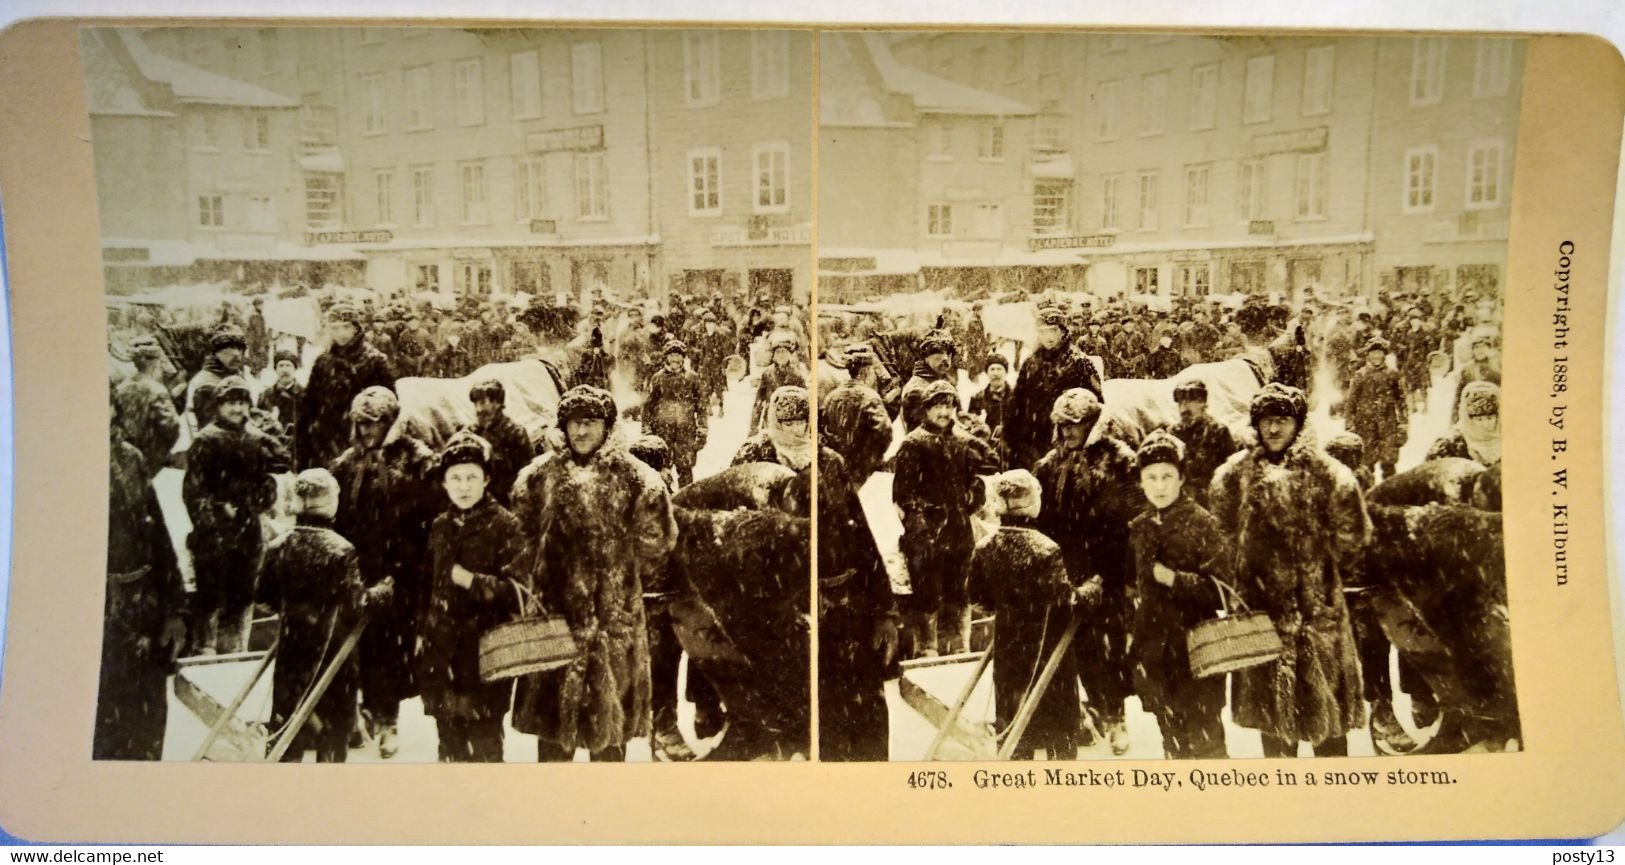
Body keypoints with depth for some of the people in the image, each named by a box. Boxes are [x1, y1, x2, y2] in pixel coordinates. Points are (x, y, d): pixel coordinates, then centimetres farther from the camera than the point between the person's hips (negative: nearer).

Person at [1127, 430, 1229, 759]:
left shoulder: (1202, 523, -10)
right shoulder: (1138, 527, 7)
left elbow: (1218, 591, -13)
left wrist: (1173, 579, -24)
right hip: (1154, 648, 6)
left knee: (1203, 739, -1)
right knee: (1172, 740, 16)